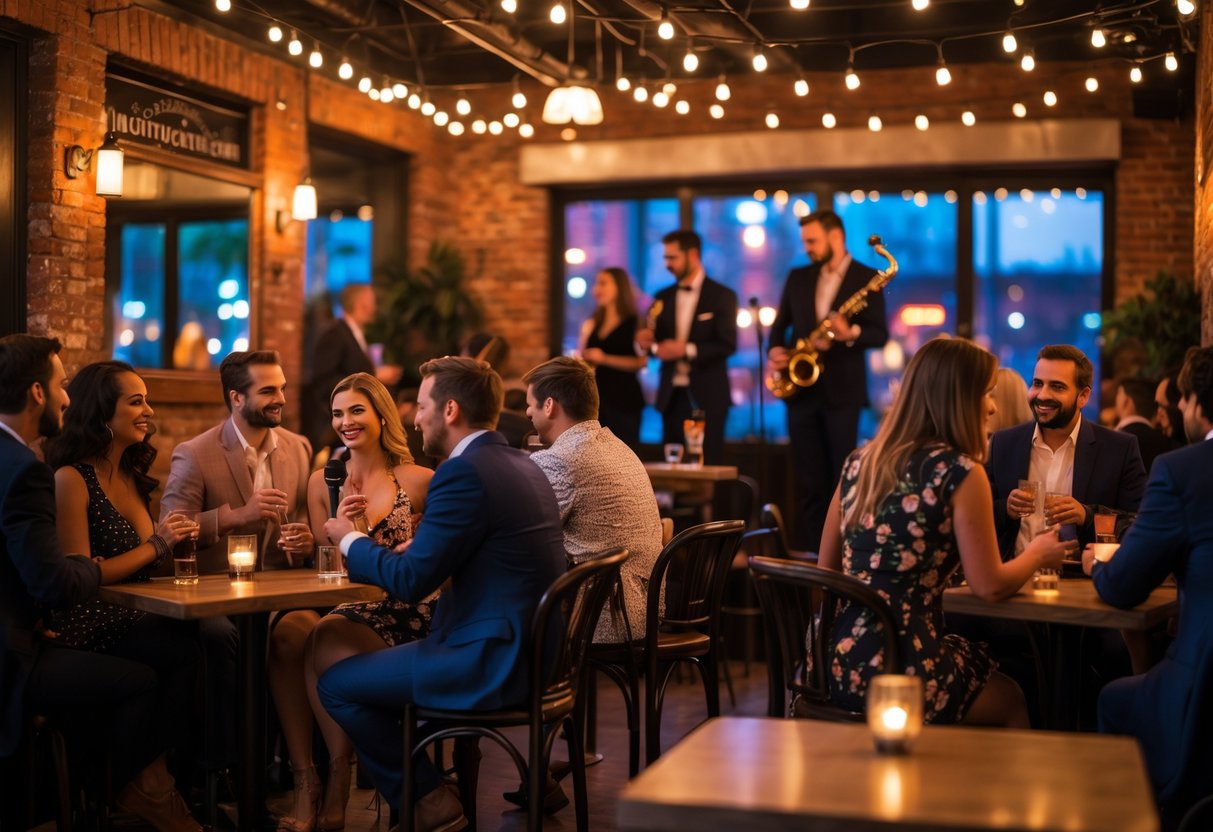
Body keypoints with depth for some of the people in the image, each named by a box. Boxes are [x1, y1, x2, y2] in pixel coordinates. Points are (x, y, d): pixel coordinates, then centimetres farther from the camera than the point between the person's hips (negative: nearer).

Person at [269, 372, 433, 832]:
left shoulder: (420, 481, 4)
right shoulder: (322, 482, 15)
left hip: (398, 612, -3)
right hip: (336, 606, 4)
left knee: (325, 638, -34)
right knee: (288, 631, -31)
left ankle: (336, 787, -20)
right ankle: (305, 785, -28)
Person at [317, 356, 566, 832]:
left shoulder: (464, 473, -17)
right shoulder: (520, 465, 12)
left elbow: (410, 582, -17)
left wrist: (350, 539, 0)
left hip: (494, 661, -10)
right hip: (530, 649, 10)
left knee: (335, 683, 2)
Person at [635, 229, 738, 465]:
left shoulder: (722, 295, -3)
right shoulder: (663, 297, 12)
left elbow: (727, 345, -10)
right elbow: (656, 342, 11)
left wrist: (687, 349, -21)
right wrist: (646, 342, -12)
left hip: (706, 395, -4)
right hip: (672, 395, 5)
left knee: (708, 463, -2)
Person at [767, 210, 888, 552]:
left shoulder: (866, 278, -1)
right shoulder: (798, 277, 13)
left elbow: (880, 334, -6)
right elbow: (780, 324, 15)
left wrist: (850, 334, -25)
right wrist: (774, 351, -5)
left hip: (842, 390, -4)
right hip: (801, 387, 4)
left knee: (843, 477, -2)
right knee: (808, 479, 6)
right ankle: (808, 551, 10)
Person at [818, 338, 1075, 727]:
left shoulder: (859, 461, 7)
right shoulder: (960, 474, -12)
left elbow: (827, 569, 14)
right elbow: (989, 586, -7)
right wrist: (1036, 554, 12)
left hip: (837, 664, 7)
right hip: (902, 669, -6)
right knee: (1012, 702, 24)